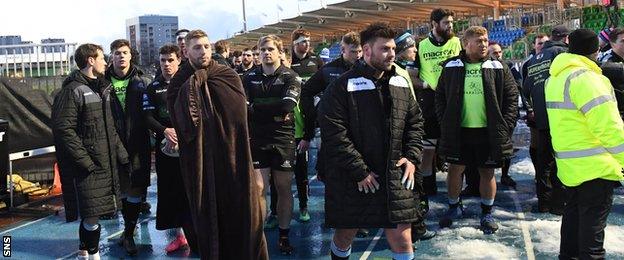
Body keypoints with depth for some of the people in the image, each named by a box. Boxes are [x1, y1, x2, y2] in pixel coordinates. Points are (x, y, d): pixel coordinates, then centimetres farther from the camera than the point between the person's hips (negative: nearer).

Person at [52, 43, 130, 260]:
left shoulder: (102, 89, 15)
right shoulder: (73, 91, -11)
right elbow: (64, 130, -17)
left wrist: (121, 154, 14)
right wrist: (85, 162, -19)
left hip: (106, 163, 7)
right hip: (87, 168, -7)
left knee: (91, 215, 14)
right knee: (91, 214, -5)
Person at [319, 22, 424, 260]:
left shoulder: (401, 83, 8)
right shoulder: (343, 86, -11)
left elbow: (415, 121, 17)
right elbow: (334, 134, -16)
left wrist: (412, 157, 3)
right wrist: (360, 171, -16)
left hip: (394, 177, 4)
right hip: (351, 180, -3)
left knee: (401, 240, 5)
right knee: (344, 236, 14)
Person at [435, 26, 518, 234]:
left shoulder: (498, 68, 2)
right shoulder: (451, 67, 3)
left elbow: (512, 97, 3)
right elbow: (440, 97, 8)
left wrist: (505, 126, -5)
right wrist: (445, 122, -1)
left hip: (488, 131, 0)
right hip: (458, 131, 0)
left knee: (487, 172, 9)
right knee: (455, 169, 7)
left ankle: (487, 213, 25)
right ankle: (454, 207, 28)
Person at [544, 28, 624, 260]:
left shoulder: (556, 77, 11)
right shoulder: (584, 78, -19)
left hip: (570, 164, 9)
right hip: (594, 165, -9)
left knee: (574, 212, 20)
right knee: (594, 219, 0)